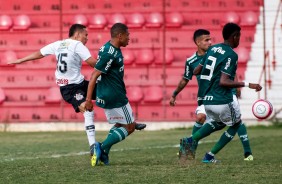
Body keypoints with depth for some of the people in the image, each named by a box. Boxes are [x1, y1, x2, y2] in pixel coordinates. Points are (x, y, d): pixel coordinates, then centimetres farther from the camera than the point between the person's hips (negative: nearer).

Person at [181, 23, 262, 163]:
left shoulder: (212, 49, 10)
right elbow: (223, 82, -22)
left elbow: (196, 71, 15)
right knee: (236, 124, 19)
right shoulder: (231, 55, -13)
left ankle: (192, 140, 9)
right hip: (222, 101, -7)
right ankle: (210, 156, 12)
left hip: (205, 100, 7)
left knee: (218, 123, 33)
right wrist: (247, 84, -21)